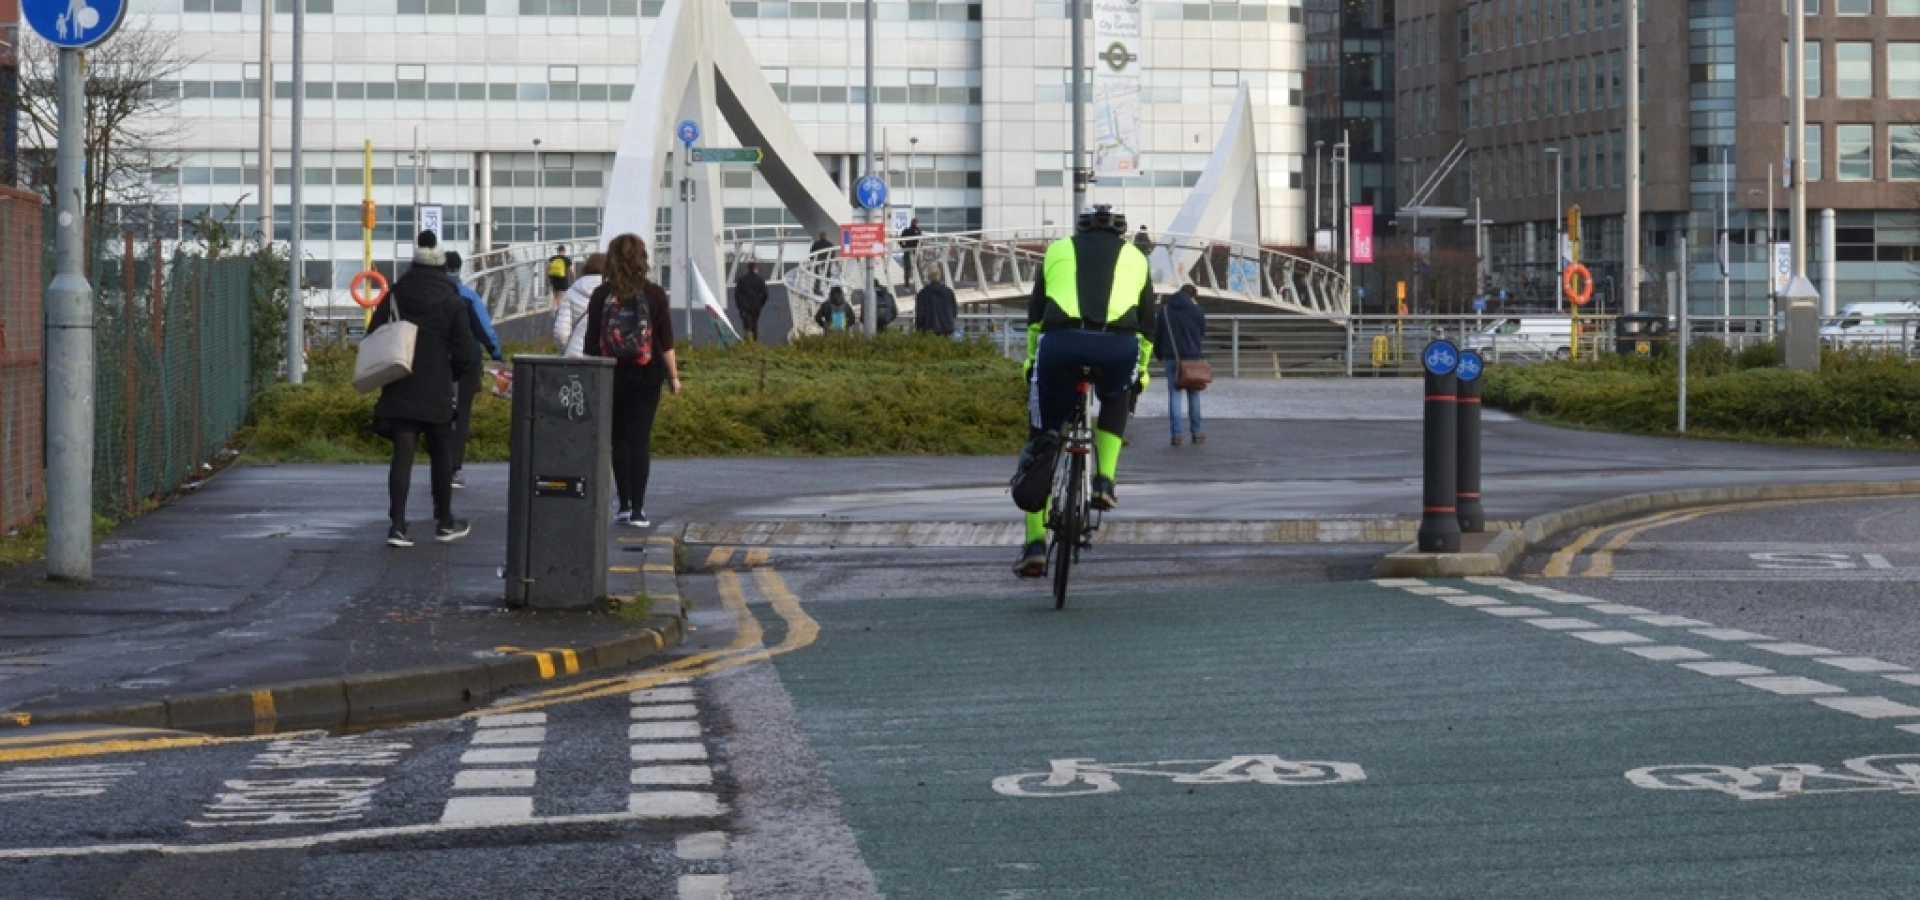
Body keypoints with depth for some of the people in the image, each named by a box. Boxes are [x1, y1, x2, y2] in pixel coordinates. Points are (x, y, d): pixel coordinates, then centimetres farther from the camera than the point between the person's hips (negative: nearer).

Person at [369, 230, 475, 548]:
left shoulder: (394, 297, 3)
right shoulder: (452, 302, -3)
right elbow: (464, 352, -5)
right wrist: (454, 374, 13)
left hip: (399, 389, 2)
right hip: (436, 390, -1)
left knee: (402, 455, 0)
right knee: (439, 453, 13)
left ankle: (397, 525, -11)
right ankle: (444, 523, 21)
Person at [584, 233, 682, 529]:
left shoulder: (601, 295, -3)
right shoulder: (654, 294, -5)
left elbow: (592, 340, 0)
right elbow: (666, 341, -3)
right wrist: (673, 376, 5)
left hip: (611, 374, 1)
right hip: (646, 375, -1)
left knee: (619, 438, 9)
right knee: (641, 439, 1)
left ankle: (624, 506, 9)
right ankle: (637, 509, -2)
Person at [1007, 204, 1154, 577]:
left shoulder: (1058, 250, 29)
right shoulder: (1134, 257, 29)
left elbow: (1034, 315, 32)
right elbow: (1146, 323, 32)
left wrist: (1032, 361, 43)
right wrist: (1140, 371, 44)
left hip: (1060, 340, 0)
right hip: (1118, 343, 0)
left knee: (1041, 441, 14)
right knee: (1115, 402, 36)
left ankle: (1034, 544, 8)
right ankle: (1104, 482, 18)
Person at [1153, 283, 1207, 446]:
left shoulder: (1165, 311, 3)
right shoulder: (1197, 310, -2)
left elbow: (1157, 335, 7)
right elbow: (1202, 333, 8)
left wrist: (1158, 354, 18)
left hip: (1172, 358, 1)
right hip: (1193, 356, -1)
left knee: (1174, 394, 1)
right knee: (1193, 395, 9)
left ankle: (1176, 434, -6)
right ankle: (1196, 433, 13)